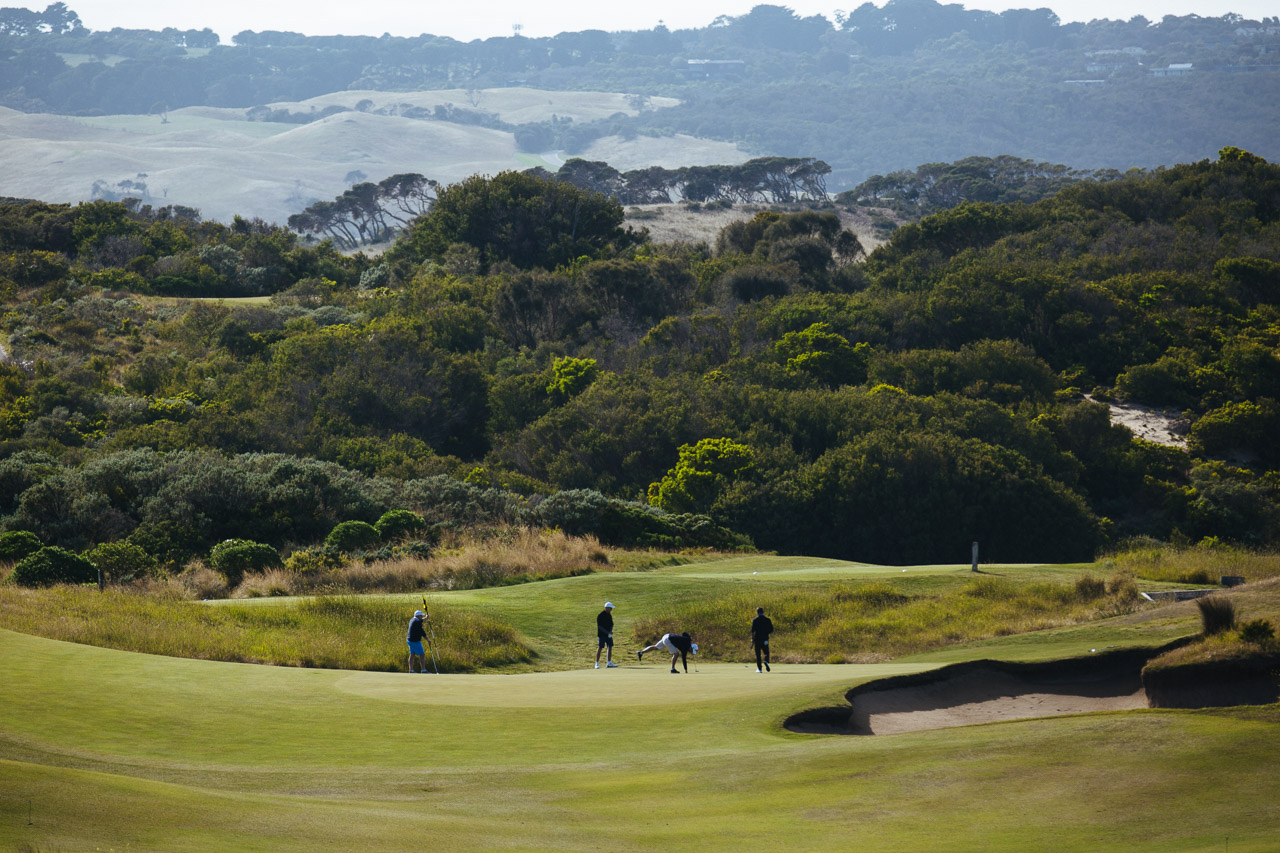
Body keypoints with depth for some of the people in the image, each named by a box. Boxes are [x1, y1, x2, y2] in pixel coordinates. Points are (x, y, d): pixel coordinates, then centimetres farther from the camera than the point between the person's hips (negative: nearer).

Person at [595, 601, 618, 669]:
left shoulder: (609, 615, 10)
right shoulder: (600, 615, -14)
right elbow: (599, 626, -18)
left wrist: (610, 631, -3)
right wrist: (607, 632, -20)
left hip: (608, 635, 7)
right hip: (601, 635, -7)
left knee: (610, 647, 5)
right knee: (599, 648, -6)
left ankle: (609, 663, 10)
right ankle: (597, 664, 0)